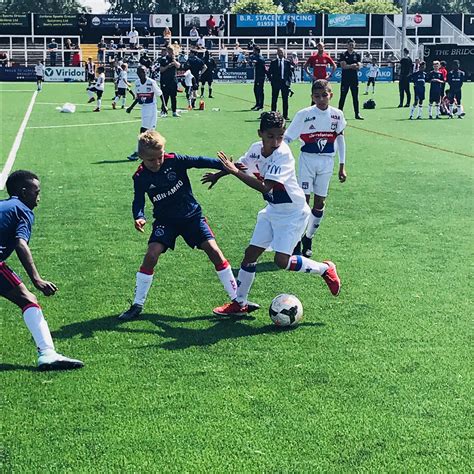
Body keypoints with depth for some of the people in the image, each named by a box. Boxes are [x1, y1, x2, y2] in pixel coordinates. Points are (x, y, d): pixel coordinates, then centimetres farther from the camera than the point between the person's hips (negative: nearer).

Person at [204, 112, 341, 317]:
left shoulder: (283, 154, -27)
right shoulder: (256, 148, -5)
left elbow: (265, 187, -35)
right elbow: (241, 164, 20)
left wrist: (234, 171, -33)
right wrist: (218, 174, 19)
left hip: (293, 213, -7)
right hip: (272, 210, 7)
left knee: (281, 260, -16)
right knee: (251, 253, 4)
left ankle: (325, 269, 8)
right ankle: (239, 303, 17)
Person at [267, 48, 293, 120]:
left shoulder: (287, 62, 7)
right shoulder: (273, 62, 5)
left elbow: (290, 72, 7)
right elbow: (269, 72, 7)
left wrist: (289, 81, -4)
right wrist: (271, 80, -3)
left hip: (285, 82, 0)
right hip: (275, 83, 0)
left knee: (285, 100, 2)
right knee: (274, 100, 1)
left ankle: (285, 115, 7)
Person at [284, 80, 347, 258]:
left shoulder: (337, 115, -2)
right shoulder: (304, 114, -12)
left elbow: (340, 138, 10)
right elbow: (287, 138, -10)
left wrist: (342, 166, 12)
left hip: (327, 162, 3)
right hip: (307, 160, -3)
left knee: (320, 203, 6)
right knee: (303, 200, -5)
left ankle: (308, 238, 23)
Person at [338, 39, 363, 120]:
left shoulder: (357, 55, 9)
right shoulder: (343, 55, 1)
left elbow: (358, 67, -2)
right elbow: (343, 66, -11)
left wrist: (348, 66, -11)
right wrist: (353, 65, -9)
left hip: (354, 79, 3)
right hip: (345, 79, -3)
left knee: (355, 97, 4)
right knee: (342, 97, 0)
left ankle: (357, 114, 7)